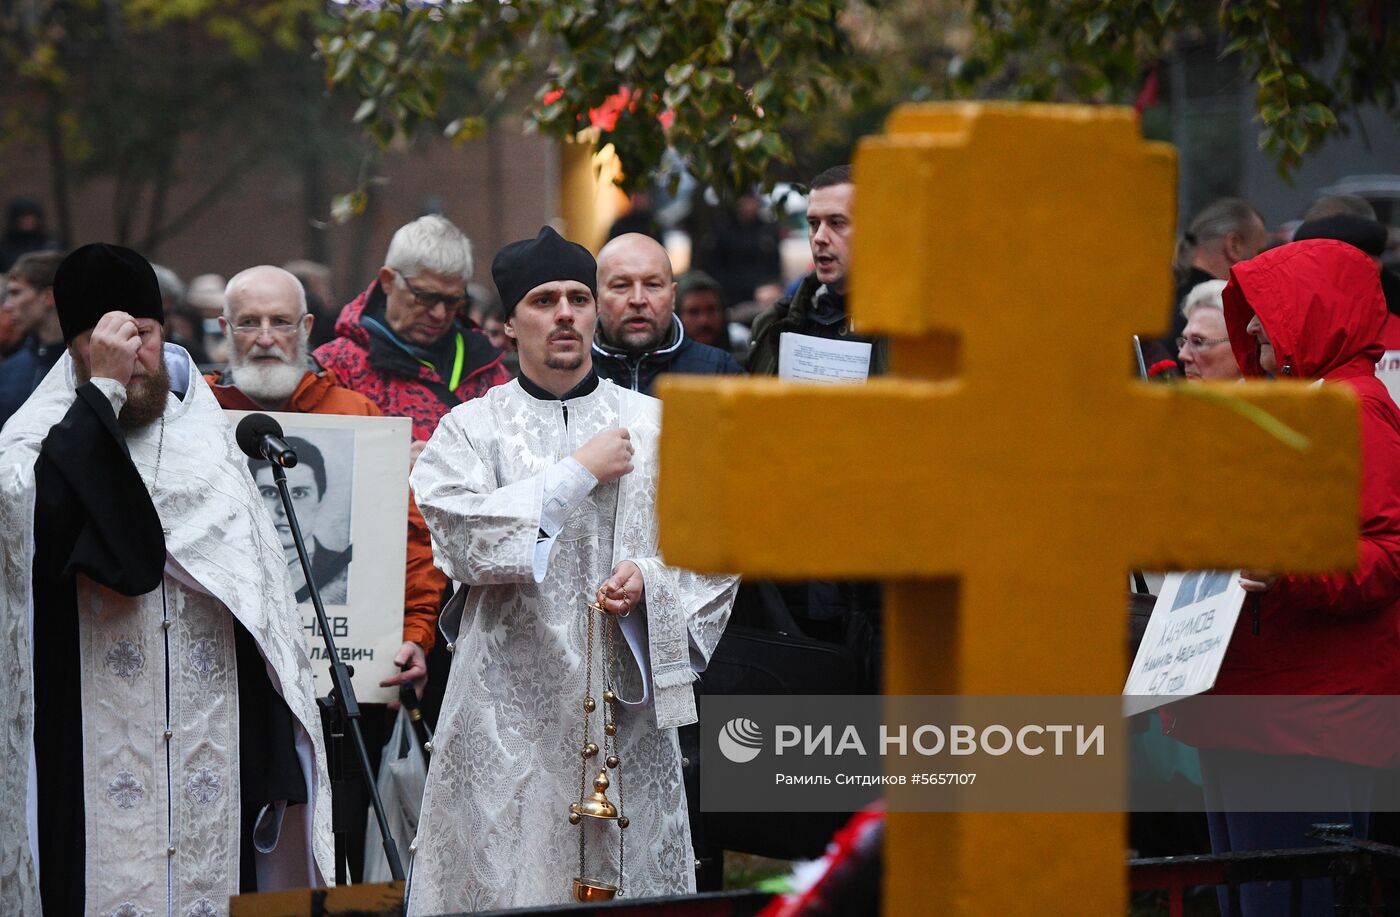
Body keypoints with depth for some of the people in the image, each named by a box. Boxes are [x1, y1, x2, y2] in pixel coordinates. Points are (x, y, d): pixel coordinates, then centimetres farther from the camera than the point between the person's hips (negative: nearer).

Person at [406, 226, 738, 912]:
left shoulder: (654, 425, 11)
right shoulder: (470, 428, 7)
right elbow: (461, 539, -11)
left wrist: (652, 579, -13)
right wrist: (579, 472, -9)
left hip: (624, 698, 1)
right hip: (508, 706, -1)